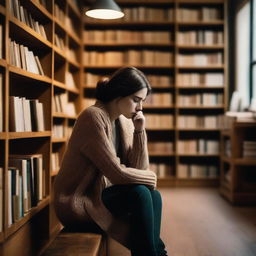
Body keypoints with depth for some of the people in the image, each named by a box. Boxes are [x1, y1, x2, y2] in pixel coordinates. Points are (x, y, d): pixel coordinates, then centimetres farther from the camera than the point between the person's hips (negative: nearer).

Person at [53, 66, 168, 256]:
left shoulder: (124, 121, 4)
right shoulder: (93, 117, -21)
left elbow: (139, 168, 0)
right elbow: (117, 173, -25)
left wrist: (140, 131, -11)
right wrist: (152, 178, -9)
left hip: (100, 192, 8)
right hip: (76, 202, -8)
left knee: (153, 196, -10)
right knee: (140, 194, -22)